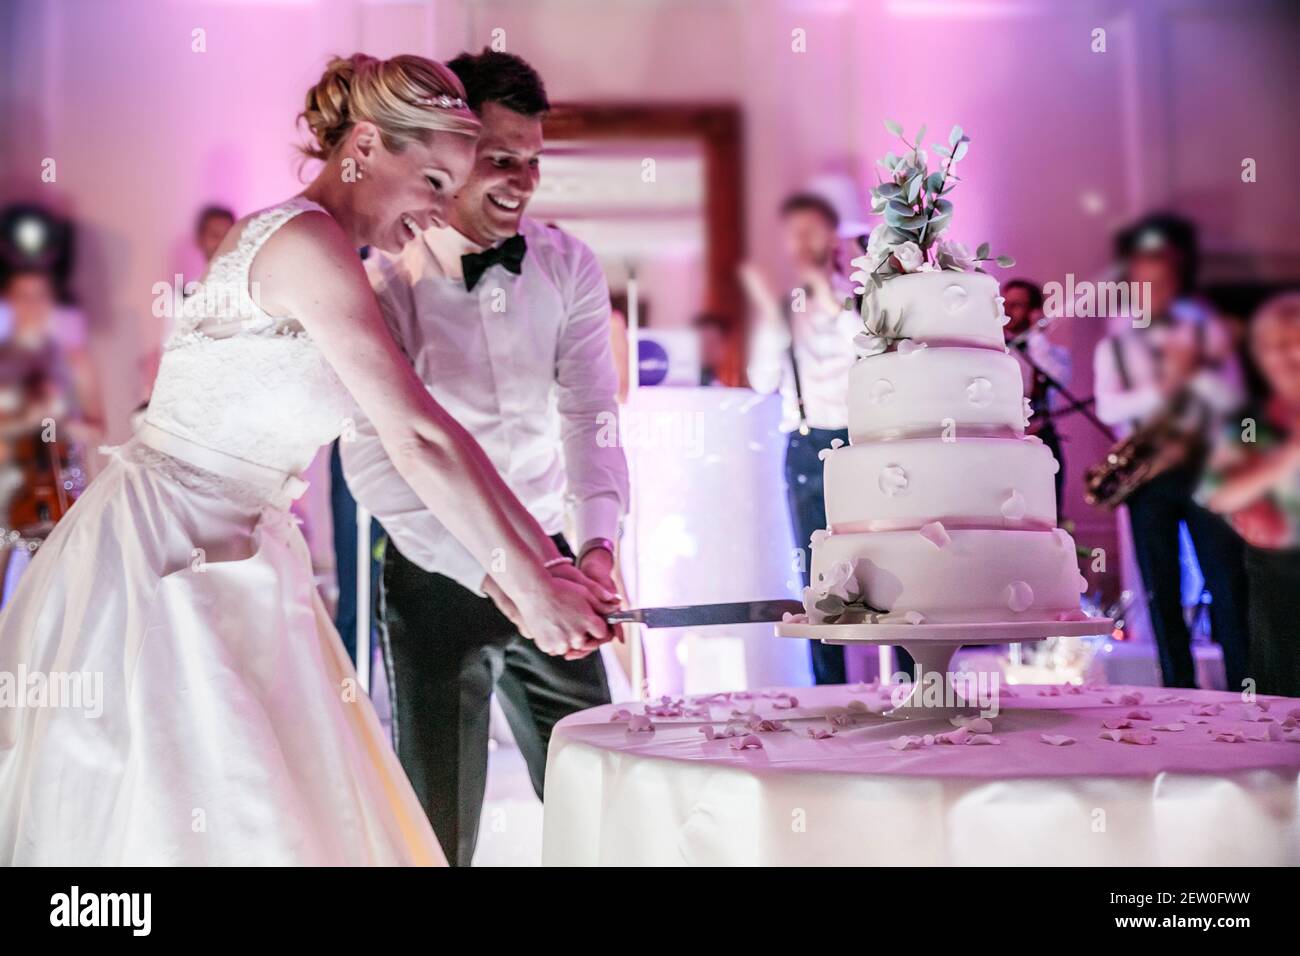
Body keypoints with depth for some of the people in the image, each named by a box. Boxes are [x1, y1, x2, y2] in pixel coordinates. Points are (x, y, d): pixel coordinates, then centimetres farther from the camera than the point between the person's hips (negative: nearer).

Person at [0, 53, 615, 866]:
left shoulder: (301, 248, 12)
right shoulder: (308, 240, -17)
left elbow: (419, 428, 9)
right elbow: (418, 441, -21)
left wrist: (545, 555, 6)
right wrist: (529, 587, -15)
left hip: (229, 557, 9)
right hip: (162, 548, -9)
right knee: (192, 820, -1)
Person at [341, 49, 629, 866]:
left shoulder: (569, 266, 0)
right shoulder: (387, 281, -11)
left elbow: (591, 413, -4)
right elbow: (373, 458, -18)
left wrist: (597, 541, -22)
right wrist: (490, 571, -27)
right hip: (438, 579, -3)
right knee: (440, 819, 8)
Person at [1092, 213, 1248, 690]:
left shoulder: (1207, 330, 8)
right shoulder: (1113, 345, 8)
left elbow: (1232, 398, -2)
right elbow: (1108, 409, -6)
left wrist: (1194, 371, -17)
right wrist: (1161, 389, -18)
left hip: (1203, 467, -1)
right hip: (1147, 476, 1)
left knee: (1227, 586, -3)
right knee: (1161, 591, 3)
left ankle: (1243, 692, 3)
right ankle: (1180, 694, 11)